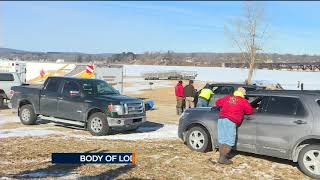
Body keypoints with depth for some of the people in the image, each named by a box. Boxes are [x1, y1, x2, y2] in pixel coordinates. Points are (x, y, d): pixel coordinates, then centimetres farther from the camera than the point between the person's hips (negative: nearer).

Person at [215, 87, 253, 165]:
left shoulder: (227, 98, 18)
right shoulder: (243, 101, 5)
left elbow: (218, 103, 26)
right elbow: (250, 111, 10)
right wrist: (242, 110, 28)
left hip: (221, 119, 6)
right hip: (230, 121, -6)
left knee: (222, 140, 13)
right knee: (229, 141, -1)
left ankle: (221, 156, 19)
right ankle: (223, 158, -5)